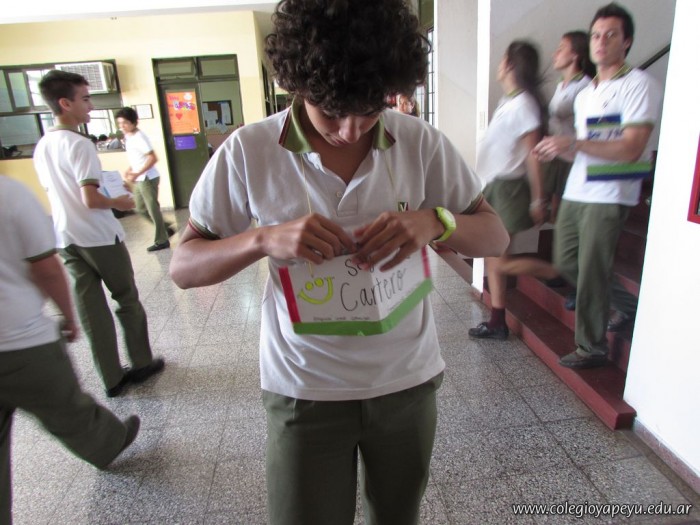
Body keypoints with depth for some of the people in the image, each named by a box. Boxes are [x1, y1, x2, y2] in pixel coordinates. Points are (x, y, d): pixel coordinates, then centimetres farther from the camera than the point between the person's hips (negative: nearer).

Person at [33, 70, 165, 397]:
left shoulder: (41, 147, 9)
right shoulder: (79, 144, -16)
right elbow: (91, 199, -22)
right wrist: (120, 203, -4)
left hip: (65, 240, 7)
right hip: (99, 237, -7)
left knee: (90, 310, 8)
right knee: (128, 300, 11)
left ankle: (113, 378, 15)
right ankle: (142, 364, 22)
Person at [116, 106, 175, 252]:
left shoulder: (139, 137, -17)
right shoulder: (128, 137, 11)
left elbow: (153, 158, -23)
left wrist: (137, 174, -26)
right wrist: (129, 170, 6)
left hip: (148, 179, -9)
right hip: (139, 180, 9)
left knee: (153, 209, -1)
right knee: (140, 209, 14)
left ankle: (162, 241, 9)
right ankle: (166, 229, 25)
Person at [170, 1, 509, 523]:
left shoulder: (422, 142, -8)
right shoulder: (248, 152, -12)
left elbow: (496, 236, -2)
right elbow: (183, 267, -8)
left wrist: (433, 221, -24)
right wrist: (265, 239, -27)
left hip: (408, 381, 3)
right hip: (304, 391, -1)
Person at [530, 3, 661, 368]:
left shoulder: (639, 85, -5)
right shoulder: (584, 95, 19)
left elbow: (630, 149, -16)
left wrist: (573, 143, -21)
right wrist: (558, 150, 2)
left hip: (608, 197, -8)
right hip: (575, 193, 8)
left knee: (590, 273, -4)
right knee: (566, 263, 13)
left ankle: (592, 348, 12)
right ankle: (628, 304, 33)